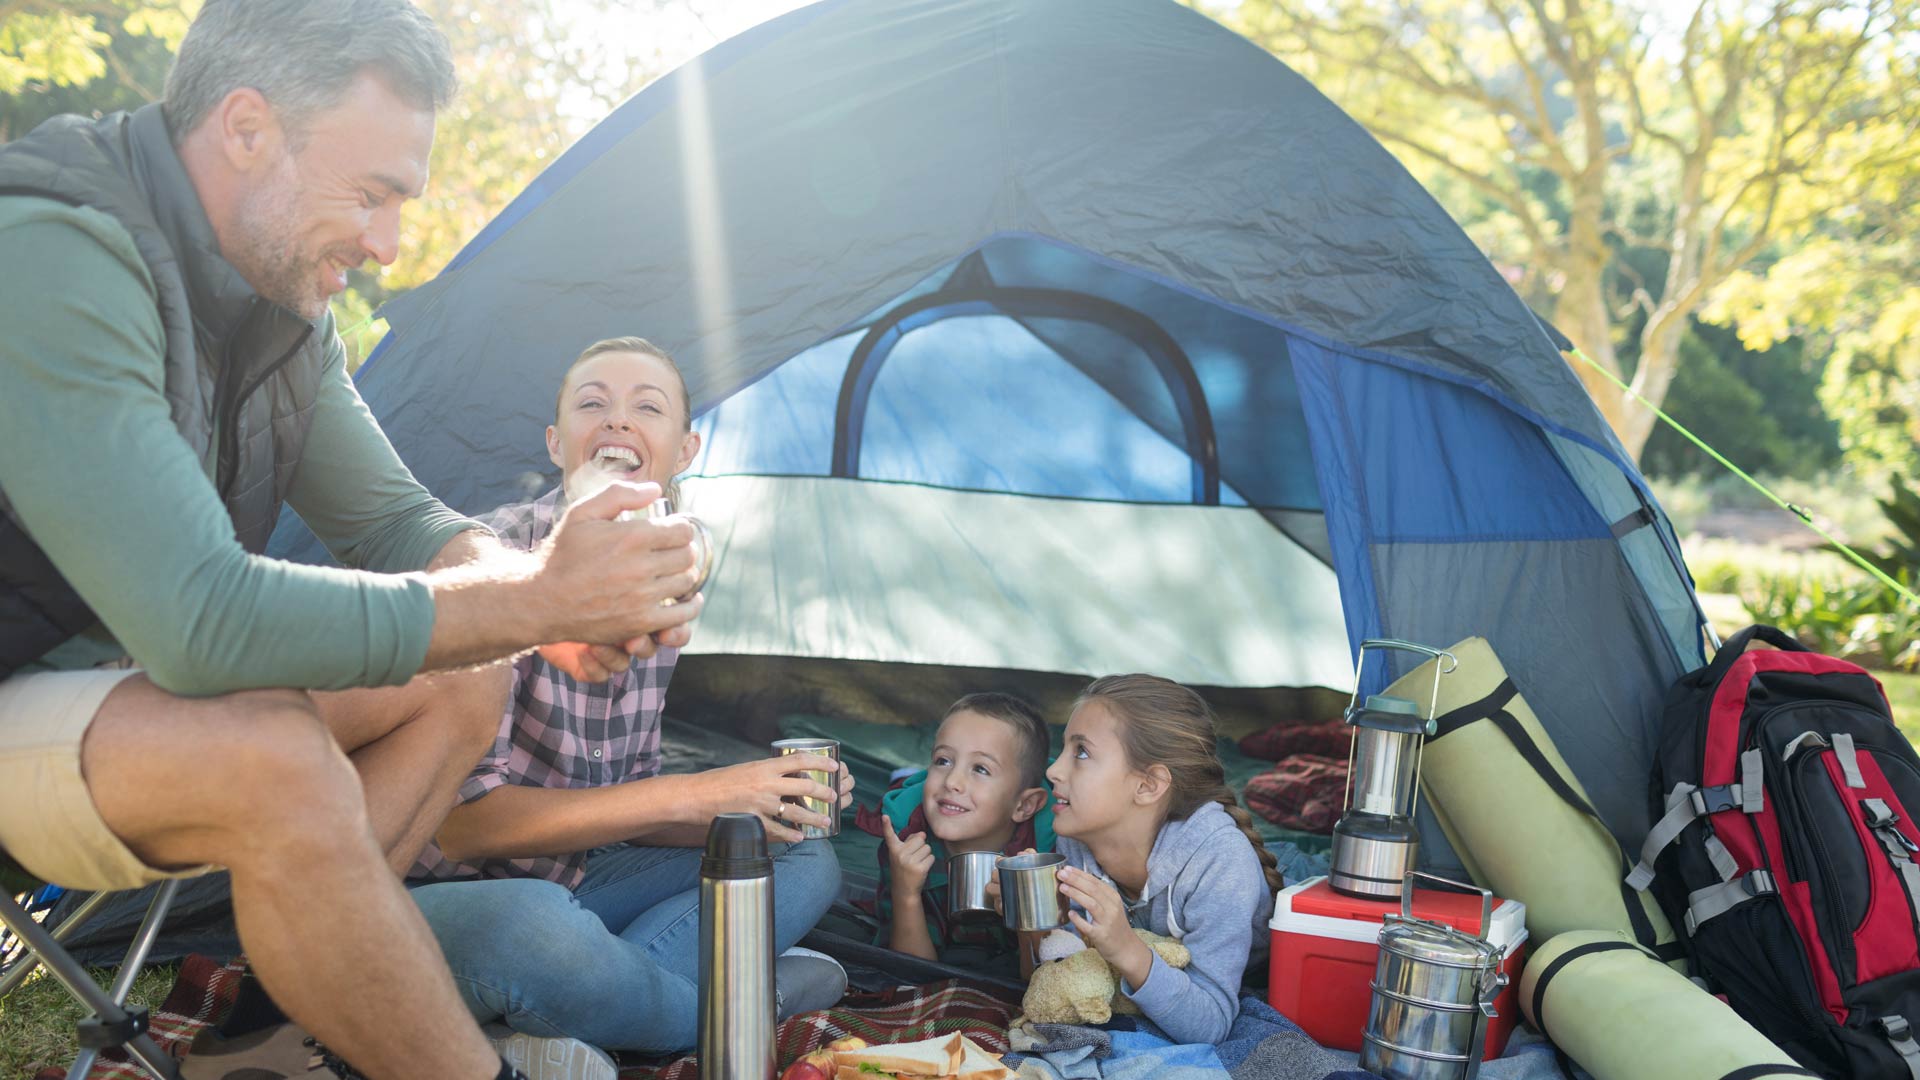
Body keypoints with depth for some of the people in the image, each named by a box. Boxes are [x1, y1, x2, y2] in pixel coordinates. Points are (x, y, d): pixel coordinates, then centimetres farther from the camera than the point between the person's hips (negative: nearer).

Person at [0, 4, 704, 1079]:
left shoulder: (279, 293, -1)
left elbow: (393, 516, 5)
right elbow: (200, 623, -36)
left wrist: (535, 580, -17)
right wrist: (533, 600, -30)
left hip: (134, 673, 9)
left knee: (460, 677, 0)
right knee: (276, 763, -35)